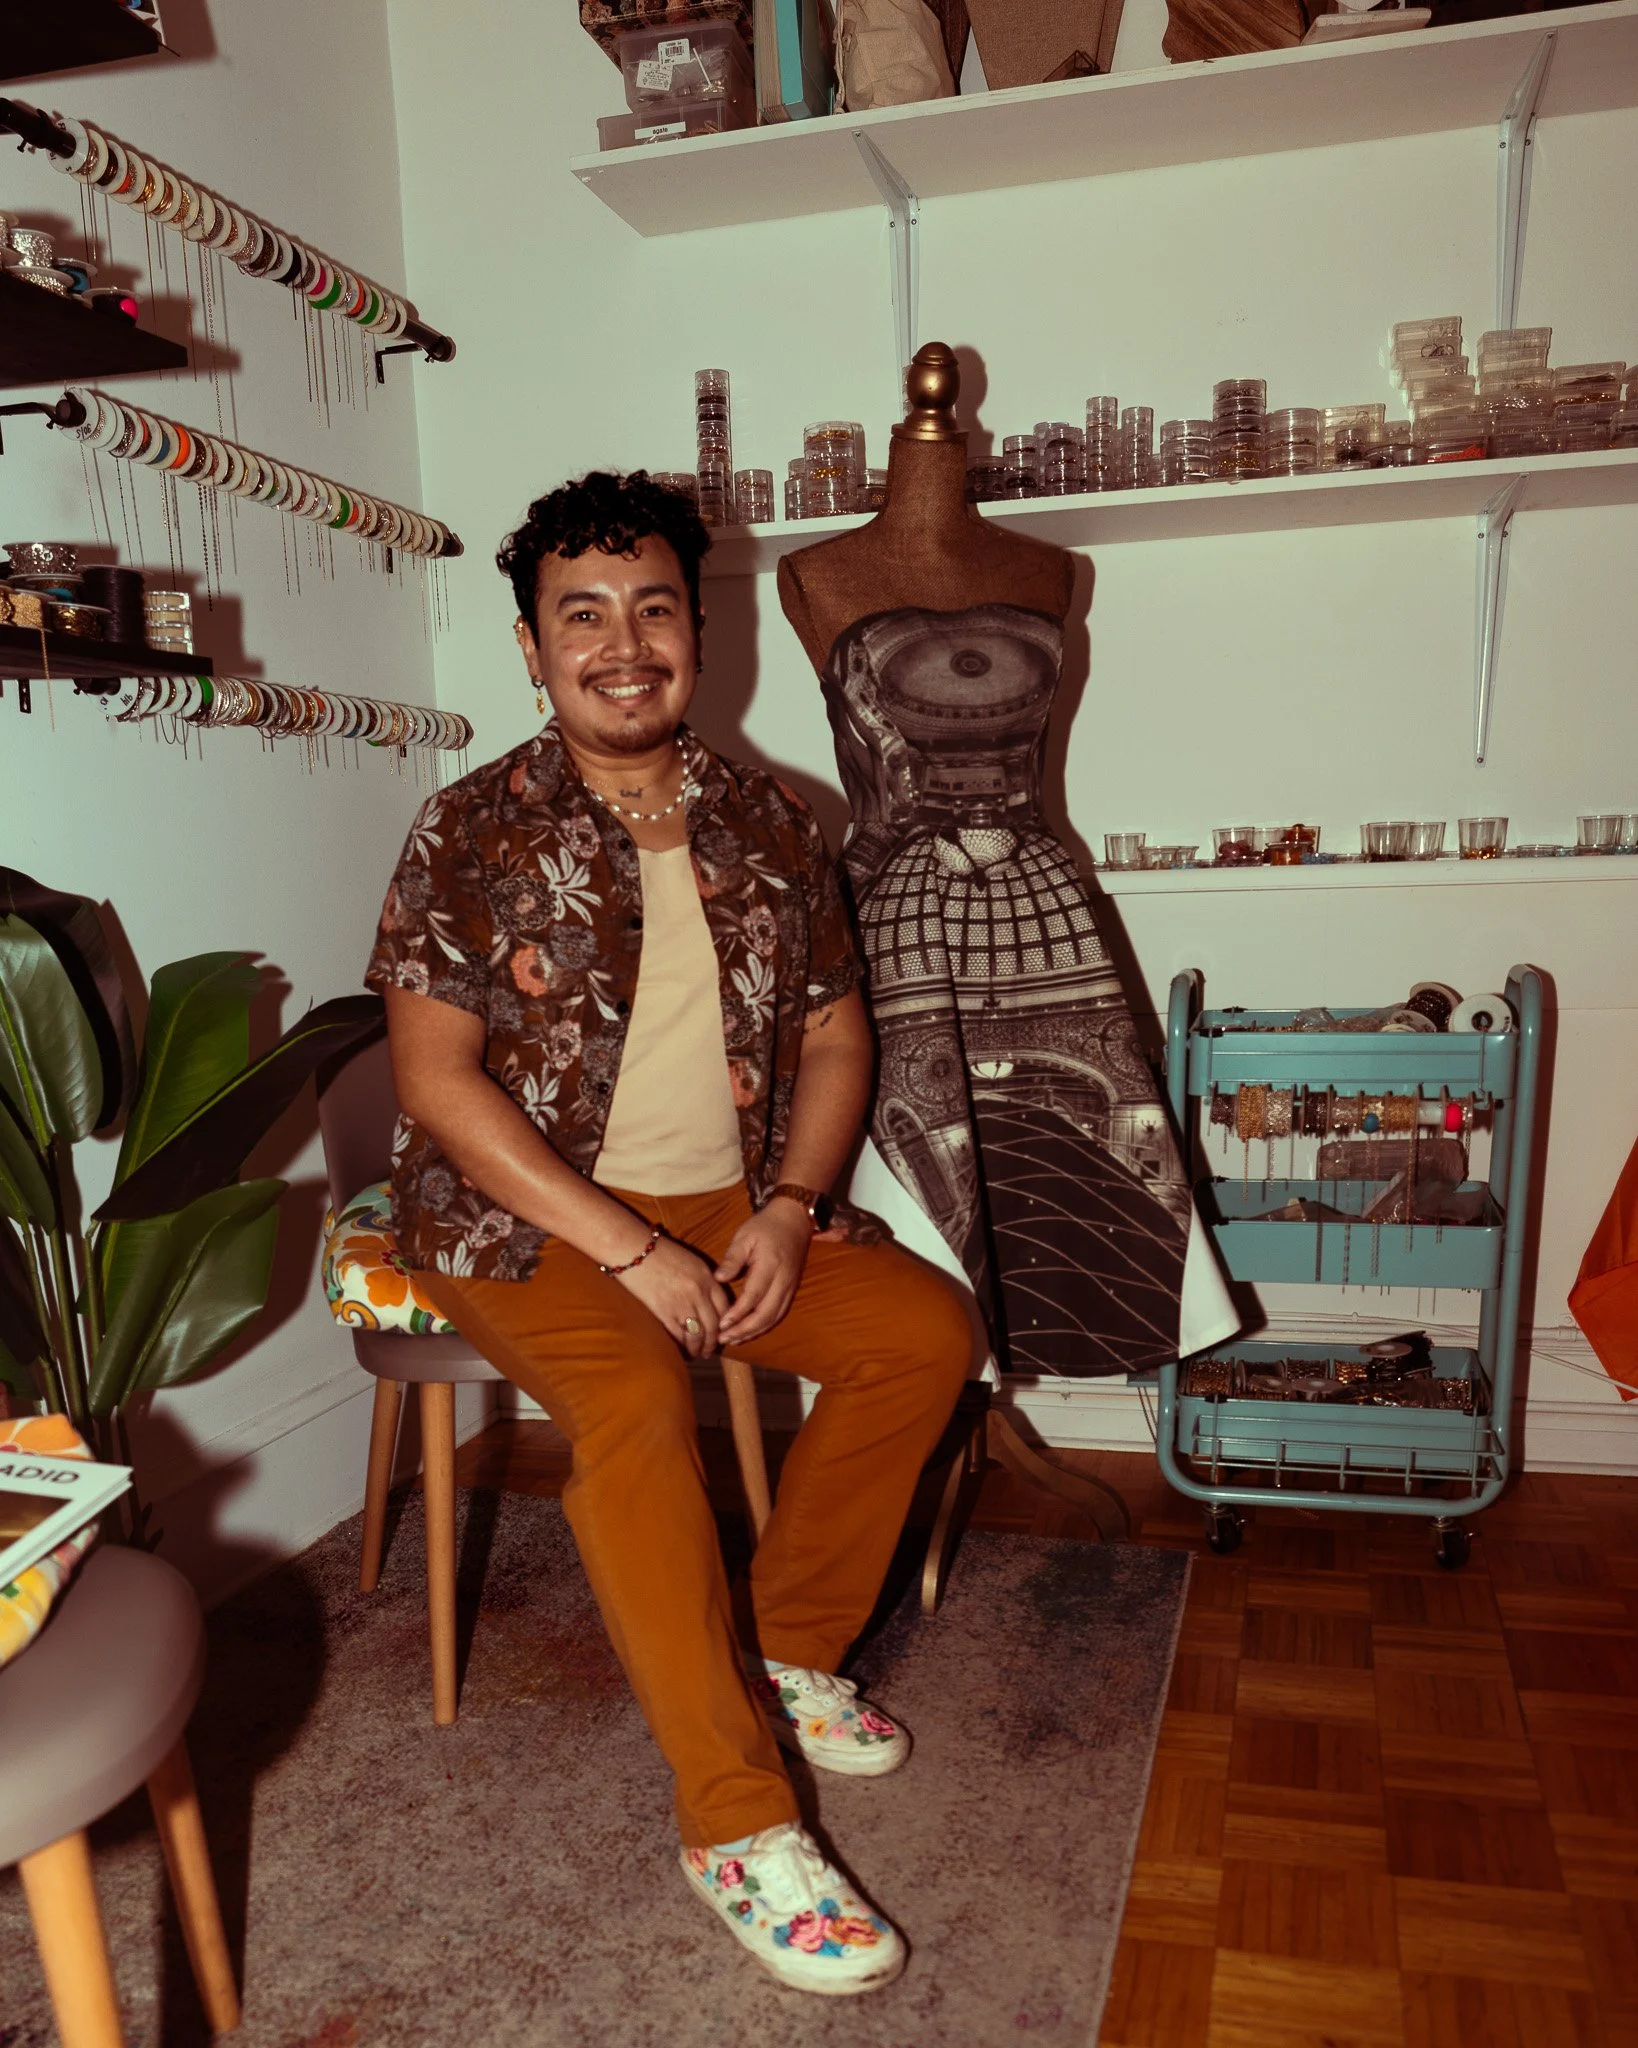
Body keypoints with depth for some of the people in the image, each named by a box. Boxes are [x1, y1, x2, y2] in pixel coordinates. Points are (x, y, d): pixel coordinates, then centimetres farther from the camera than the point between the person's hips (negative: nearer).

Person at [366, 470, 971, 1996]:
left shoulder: (767, 823, 6)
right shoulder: (472, 832, -7)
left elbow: (834, 1032, 9)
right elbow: (436, 1075, -13)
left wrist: (788, 1211, -9)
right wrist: (629, 1250, -20)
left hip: (734, 1202, 5)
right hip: (527, 1215, -4)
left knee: (928, 1329, -11)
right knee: (635, 1404, -30)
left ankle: (788, 1654, 8)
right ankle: (734, 1821, -15)